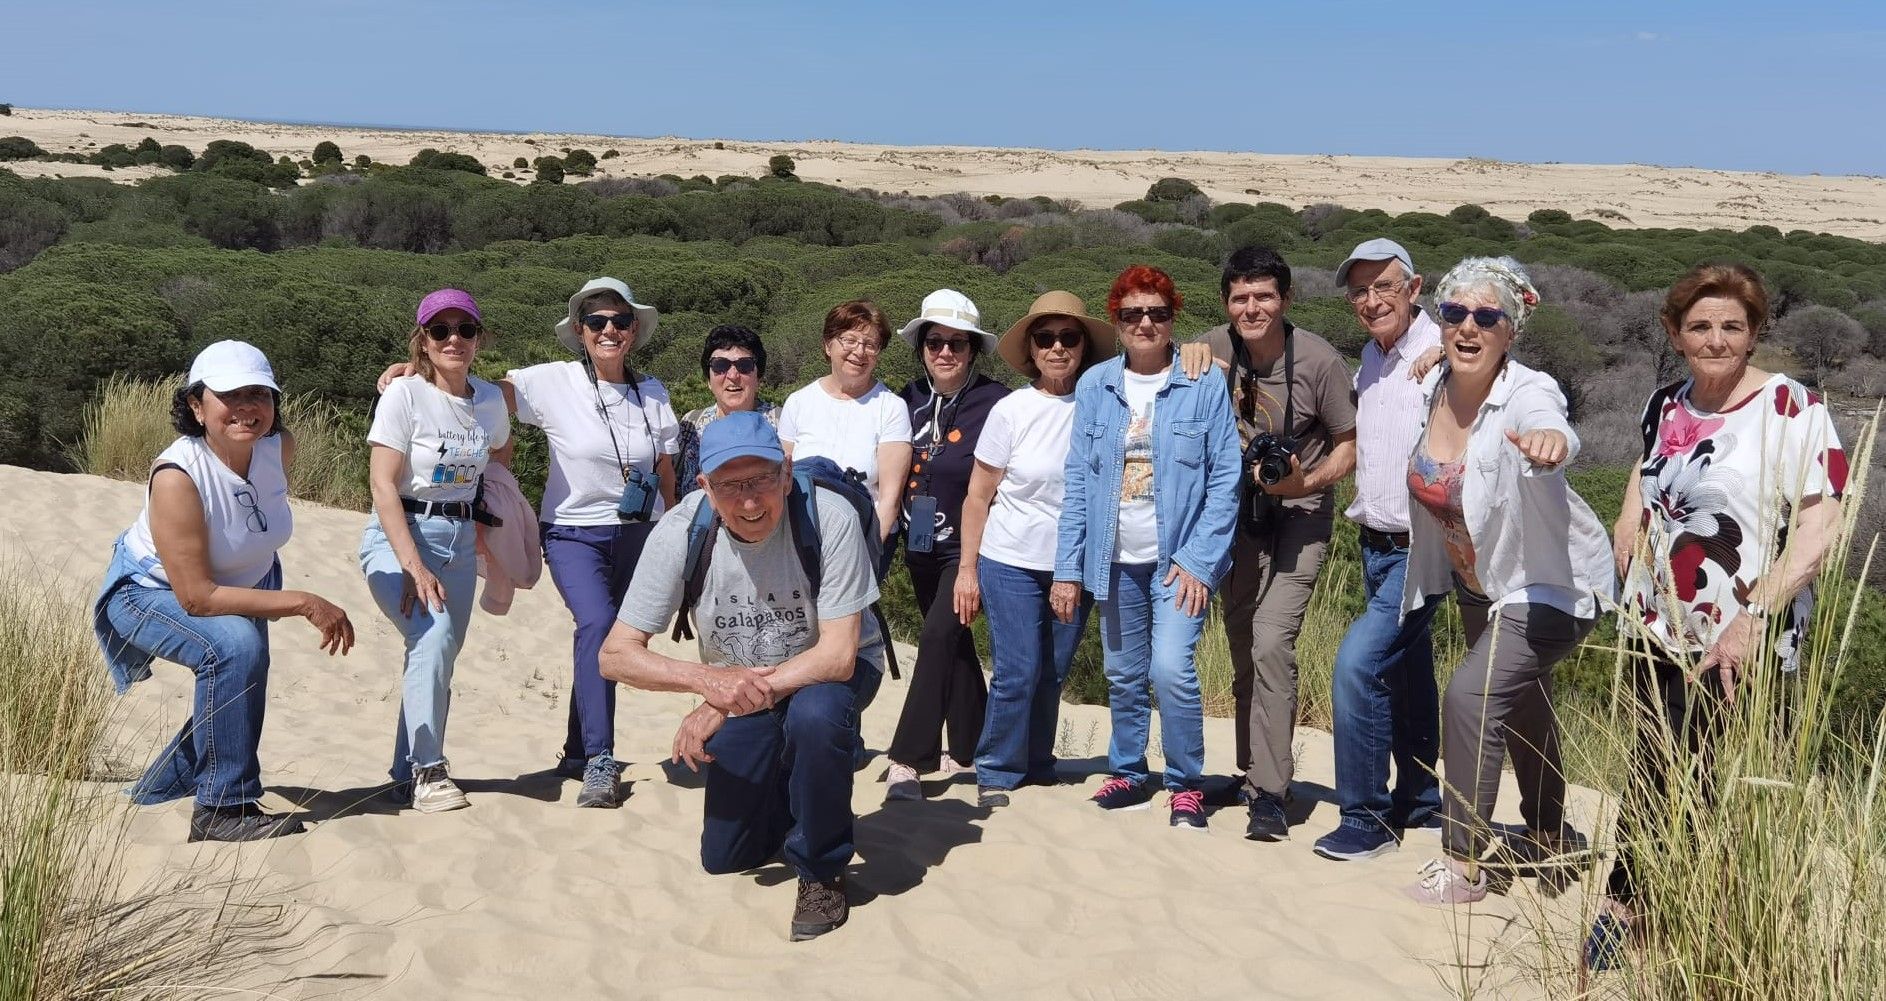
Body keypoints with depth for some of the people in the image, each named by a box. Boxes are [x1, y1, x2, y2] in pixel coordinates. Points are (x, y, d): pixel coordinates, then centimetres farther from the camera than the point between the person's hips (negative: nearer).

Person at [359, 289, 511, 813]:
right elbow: (383, 486, -15)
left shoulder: (491, 400, 3)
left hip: (460, 539, 5)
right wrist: (414, 565, -23)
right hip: (399, 534, -5)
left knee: (441, 651, 4)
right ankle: (428, 769, -14)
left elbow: (499, 456, 23)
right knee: (434, 634, -25)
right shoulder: (404, 395, -12)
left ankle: (410, 774, 20)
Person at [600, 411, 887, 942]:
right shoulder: (681, 532, -24)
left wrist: (720, 707, -35)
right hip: (737, 682, 3)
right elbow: (616, 655, -20)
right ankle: (790, 795, 37)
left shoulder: (829, 518, -31)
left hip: (831, 670, -3)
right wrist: (707, 680, -38)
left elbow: (838, 655, -30)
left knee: (814, 716, -38)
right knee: (725, 856, 3)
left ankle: (821, 871, -12)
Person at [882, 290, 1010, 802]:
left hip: (967, 546, -6)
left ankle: (908, 760, -14)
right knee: (955, 642, 15)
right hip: (920, 545, 6)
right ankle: (969, 750, 27)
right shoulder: (910, 401, 3)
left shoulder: (994, 402, -13)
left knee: (938, 636, -17)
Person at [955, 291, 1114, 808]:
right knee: (1016, 673, -4)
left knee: (1054, 672, 10)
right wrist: (967, 569, -2)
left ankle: (1036, 763, 27)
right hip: (1012, 562, -2)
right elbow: (978, 496, -2)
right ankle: (997, 770, 13)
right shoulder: (1011, 411, -7)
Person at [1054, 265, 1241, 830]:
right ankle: (1129, 773, 32)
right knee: (1123, 676, 12)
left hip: (1180, 557, -4)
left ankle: (1186, 784, 3)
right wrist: (1067, 568, 1)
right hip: (1117, 560, 4)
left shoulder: (1205, 382, -6)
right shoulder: (1095, 386, 4)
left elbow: (1225, 478, -7)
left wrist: (1198, 559, -14)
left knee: (1171, 668, -16)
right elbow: (1077, 481, 4)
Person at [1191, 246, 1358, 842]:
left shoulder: (1319, 362, -17)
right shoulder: (1211, 350, -6)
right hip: (1238, 513, 5)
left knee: (1270, 642, -19)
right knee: (1242, 649, 12)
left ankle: (1270, 793, -15)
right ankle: (1253, 772, 30)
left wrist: (1305, 483, -23)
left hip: (1299, 514, -4)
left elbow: (1349, 446, -7)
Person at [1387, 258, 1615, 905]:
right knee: (1520, 704, 23)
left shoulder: (1528, 396, -29)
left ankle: (1463, 863, -7)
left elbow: (1558, 436, -53)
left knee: (1470, 694, -21)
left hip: (1548, 586, -8)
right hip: (1477, 581, 8)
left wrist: (1548, 443, -74)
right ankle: (1547, 838, 46)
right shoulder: (1432, 388, -10)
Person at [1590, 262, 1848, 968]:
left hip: (1743, 650, -5)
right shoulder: (1666, 406, 9)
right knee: (1658, 777, 11)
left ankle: (1625, 908, 12)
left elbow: (1820, 528, -17)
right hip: (1659, 636, 6)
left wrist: (1754, 617, -26)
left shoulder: (1791, 408, -10)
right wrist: (1631, 510, 10)